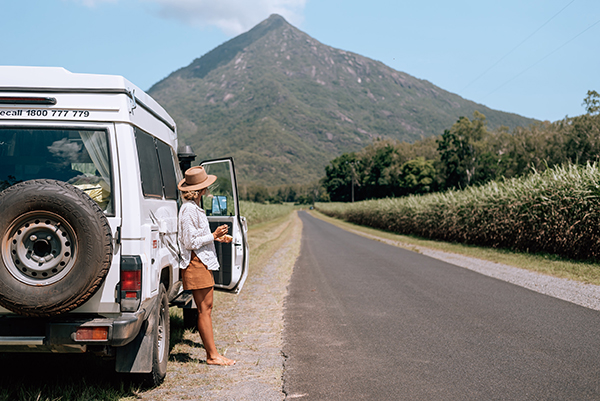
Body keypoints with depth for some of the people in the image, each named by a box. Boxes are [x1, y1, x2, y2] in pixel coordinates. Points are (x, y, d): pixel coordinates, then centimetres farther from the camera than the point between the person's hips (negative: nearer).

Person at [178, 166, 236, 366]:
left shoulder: (195, 208, 16)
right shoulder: (189, 210, -16)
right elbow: (190, 242, -18)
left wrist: (217, 237, 13)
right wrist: (213, 236, -14)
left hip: (204, 263, 10)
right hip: (196, 264, -10)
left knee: (207, 308, 10)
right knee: (204, 309, -5)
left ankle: (212, 353, 14)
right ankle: (212, 355, 0)